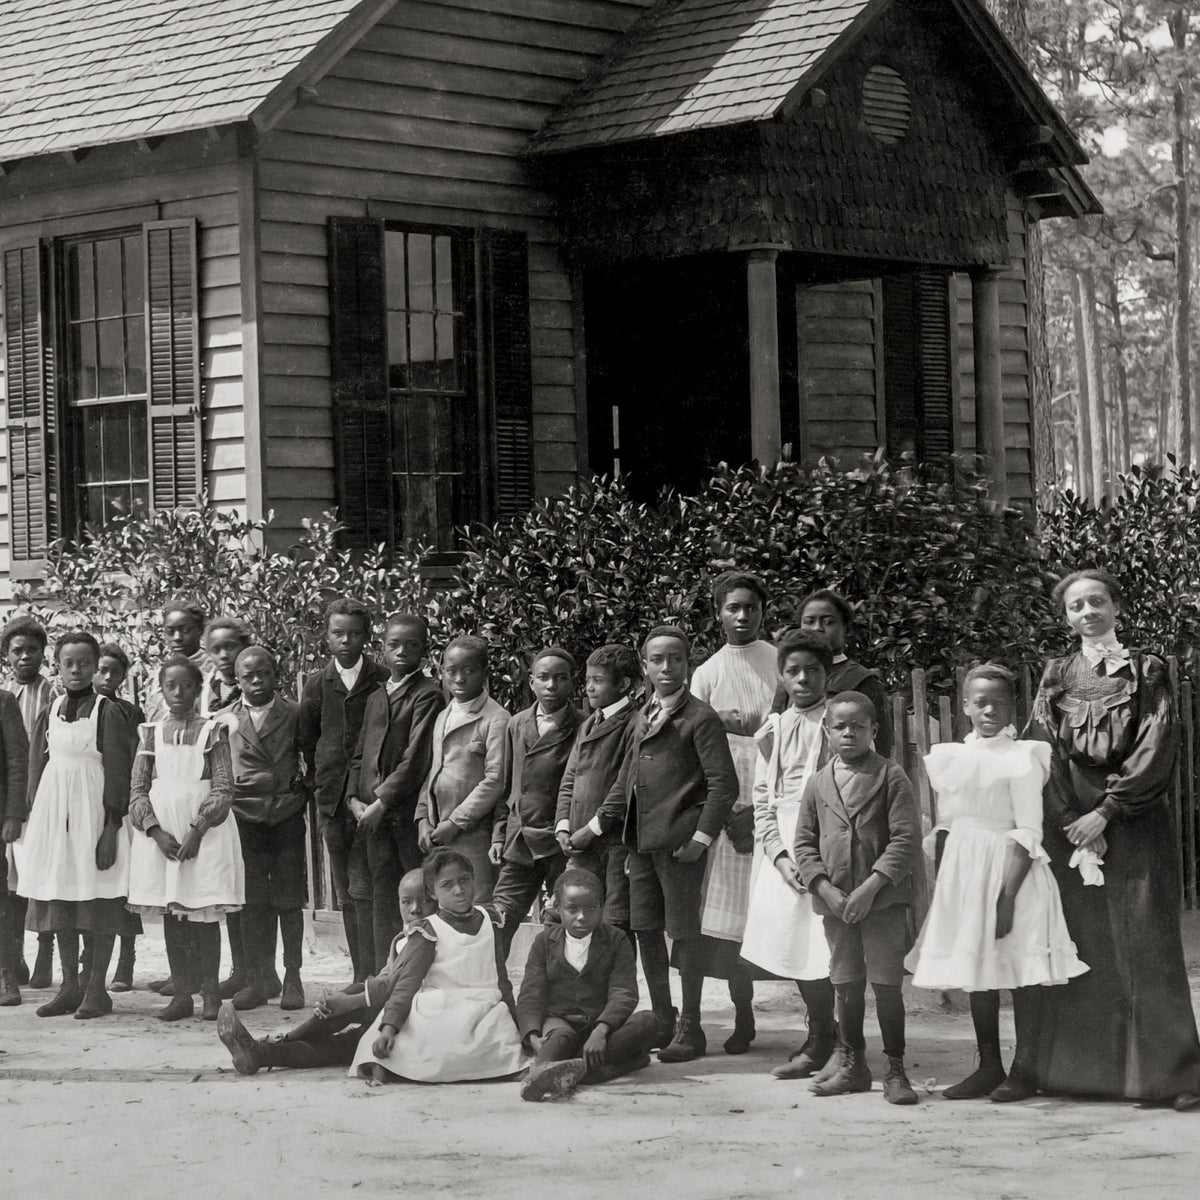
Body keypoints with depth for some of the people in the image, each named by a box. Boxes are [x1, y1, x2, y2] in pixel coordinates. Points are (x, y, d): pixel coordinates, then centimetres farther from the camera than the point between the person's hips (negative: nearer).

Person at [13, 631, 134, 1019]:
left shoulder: (107, 713, -3)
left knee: (98, 901, -3)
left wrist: (111, 827, -12)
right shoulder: (49, 714, 11)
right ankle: (70, 986, 13)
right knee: (59, 905, 6)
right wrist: (33, 822, 8)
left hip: (93, 811, -5)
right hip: (53, 810, 5)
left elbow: (117, 772, -6)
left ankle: (96, 988, 2)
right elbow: (36, 769, 15)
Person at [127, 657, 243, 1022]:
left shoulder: (212, 732, 1)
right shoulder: (151, 734, 9)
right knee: (171, 917, 4)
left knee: (205, 915, -2)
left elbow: (223, 790, -4)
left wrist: (197, 831, -15)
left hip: (204, 832, -3)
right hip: (160, 834, 3)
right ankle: (181, 994, 7)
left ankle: (210, 993, 3)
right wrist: (156, 832, -9)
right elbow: (138, 790, 5)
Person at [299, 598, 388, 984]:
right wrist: (322, 787, 7)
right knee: (345, 895, 7)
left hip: (370, 798, -4)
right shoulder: (317, 685, 9)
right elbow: (307, 743, 15)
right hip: (333, 802, 4)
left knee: (362, 890, -12)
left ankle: (371, 978, -11)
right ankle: (361, 978, 14)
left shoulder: (384, 682, -2)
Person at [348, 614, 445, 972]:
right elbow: (360, 756, 20)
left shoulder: (428, 695, -6)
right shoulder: (375, 698, 18)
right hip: (374, 813, 7)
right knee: (382, 898, 8)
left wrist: (381, 802, -15)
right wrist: (355, 799, 4)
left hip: (410, 811, -7)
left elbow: (416, 759, -13)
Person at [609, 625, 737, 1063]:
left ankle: (690, 1030, 5)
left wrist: (703, 836, -16)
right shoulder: (645, 715, 16)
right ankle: (661, 1020, 23)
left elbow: (724, 783, -12)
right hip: (641, 839, 8)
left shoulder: (700, 718, -8)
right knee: (645, 931, 11)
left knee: (683, 934, -2)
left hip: (679, 841, -8)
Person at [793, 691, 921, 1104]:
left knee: (886, 984, -4)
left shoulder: (890, 777, -3)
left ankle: (895, 1069, 5)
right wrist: (825, 888, -5)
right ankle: (852, 1064, 24)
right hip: (836, 901, 4)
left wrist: (871, 886, -16)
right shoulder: (818, 783, 10)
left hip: (883, 899, -4)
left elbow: (906, 838, -9)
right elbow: (804, 842, 10)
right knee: (846, 985, 11)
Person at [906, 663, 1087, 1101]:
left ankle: (1024, 1069, 3)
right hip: (963, 870, 6)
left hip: (1011, 870, -6)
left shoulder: (1022, 758, -8)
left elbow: (1028, 834, -13)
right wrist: (941, 885, 7)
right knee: (977, 972, 10)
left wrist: (1007, 895, -20)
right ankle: (989, 1066, 18)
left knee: (1022, 970, -3)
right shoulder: (949, 757, 10)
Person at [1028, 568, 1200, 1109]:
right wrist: (1073, 823, -8)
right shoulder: (1057, 677, 13)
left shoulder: (1146, 672, 5)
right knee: (1081, 942, 0)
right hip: (1070, 823, 2)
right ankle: (1080, 1069, 3)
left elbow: (1156, 749, -4)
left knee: (1145, 943, -7)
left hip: (1134, 823, -2)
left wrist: (1107, 812, -12)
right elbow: (1045, 750, 5)